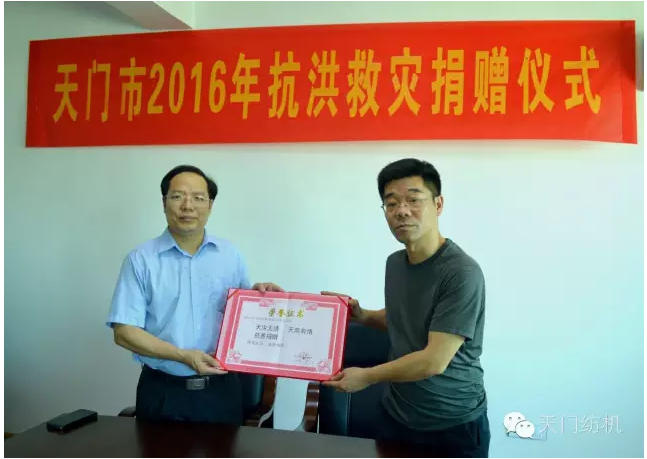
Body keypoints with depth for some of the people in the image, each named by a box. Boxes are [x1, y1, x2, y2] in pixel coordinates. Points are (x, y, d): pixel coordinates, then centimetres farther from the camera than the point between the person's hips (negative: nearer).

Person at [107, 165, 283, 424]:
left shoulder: (231, 256, 3)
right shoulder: (141, 260, -5)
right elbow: (124, 332, -9)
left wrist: (255, 295, -10)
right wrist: (183, 355, -19)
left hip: (221, 388, 2)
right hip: (163, 391, -2)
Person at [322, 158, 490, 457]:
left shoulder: (461, 273, -24)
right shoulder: (394, 263, -1)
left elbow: (434, 361, -25)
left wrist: (365, 377, -15)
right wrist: (361, 315, -2)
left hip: (454, 426, -5)